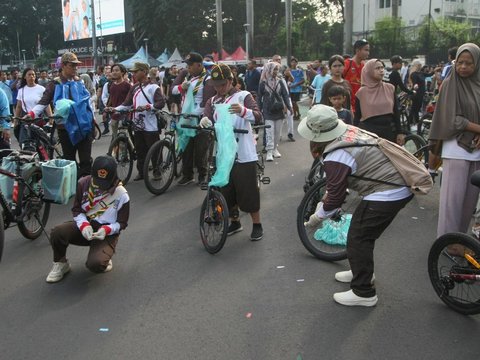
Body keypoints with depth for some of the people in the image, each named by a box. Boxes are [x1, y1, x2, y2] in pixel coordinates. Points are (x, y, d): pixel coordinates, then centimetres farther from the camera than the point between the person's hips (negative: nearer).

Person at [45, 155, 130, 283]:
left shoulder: (121, 195, -15)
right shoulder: (84, 183, -8)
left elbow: (122, 223, -4)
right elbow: (76, 210, 1)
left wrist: (106, 230, -25)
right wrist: (84, 225, -20)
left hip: (107, 233, -3)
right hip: (85, 225, 3)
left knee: (95, 264, -30)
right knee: (57, 232, -28)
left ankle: (104, 258, 10)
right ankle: (60, 264, 1)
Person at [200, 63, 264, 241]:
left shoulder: (243, 96, -2)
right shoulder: (212, 102, 12)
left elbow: (258, 117, -17)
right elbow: (207, 119, -4)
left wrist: (242, 111, -38)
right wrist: (204, 121, -29)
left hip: (244, 154, -4)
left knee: (248, 190, 0)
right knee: (226, 191, 12)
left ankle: (257, 225, 16)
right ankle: (234, 222, 30)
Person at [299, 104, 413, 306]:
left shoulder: (336, 157, -19)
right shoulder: (349, 131, 9)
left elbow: (335, 198, -11)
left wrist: (316, 218, 5)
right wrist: (327, 197, 23)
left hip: (386, 194, -10)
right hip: (401, 185, 10)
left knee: (358, 238, 1)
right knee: (364, 233, 23)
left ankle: (363, 293, 10)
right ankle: (362, 272, 41)